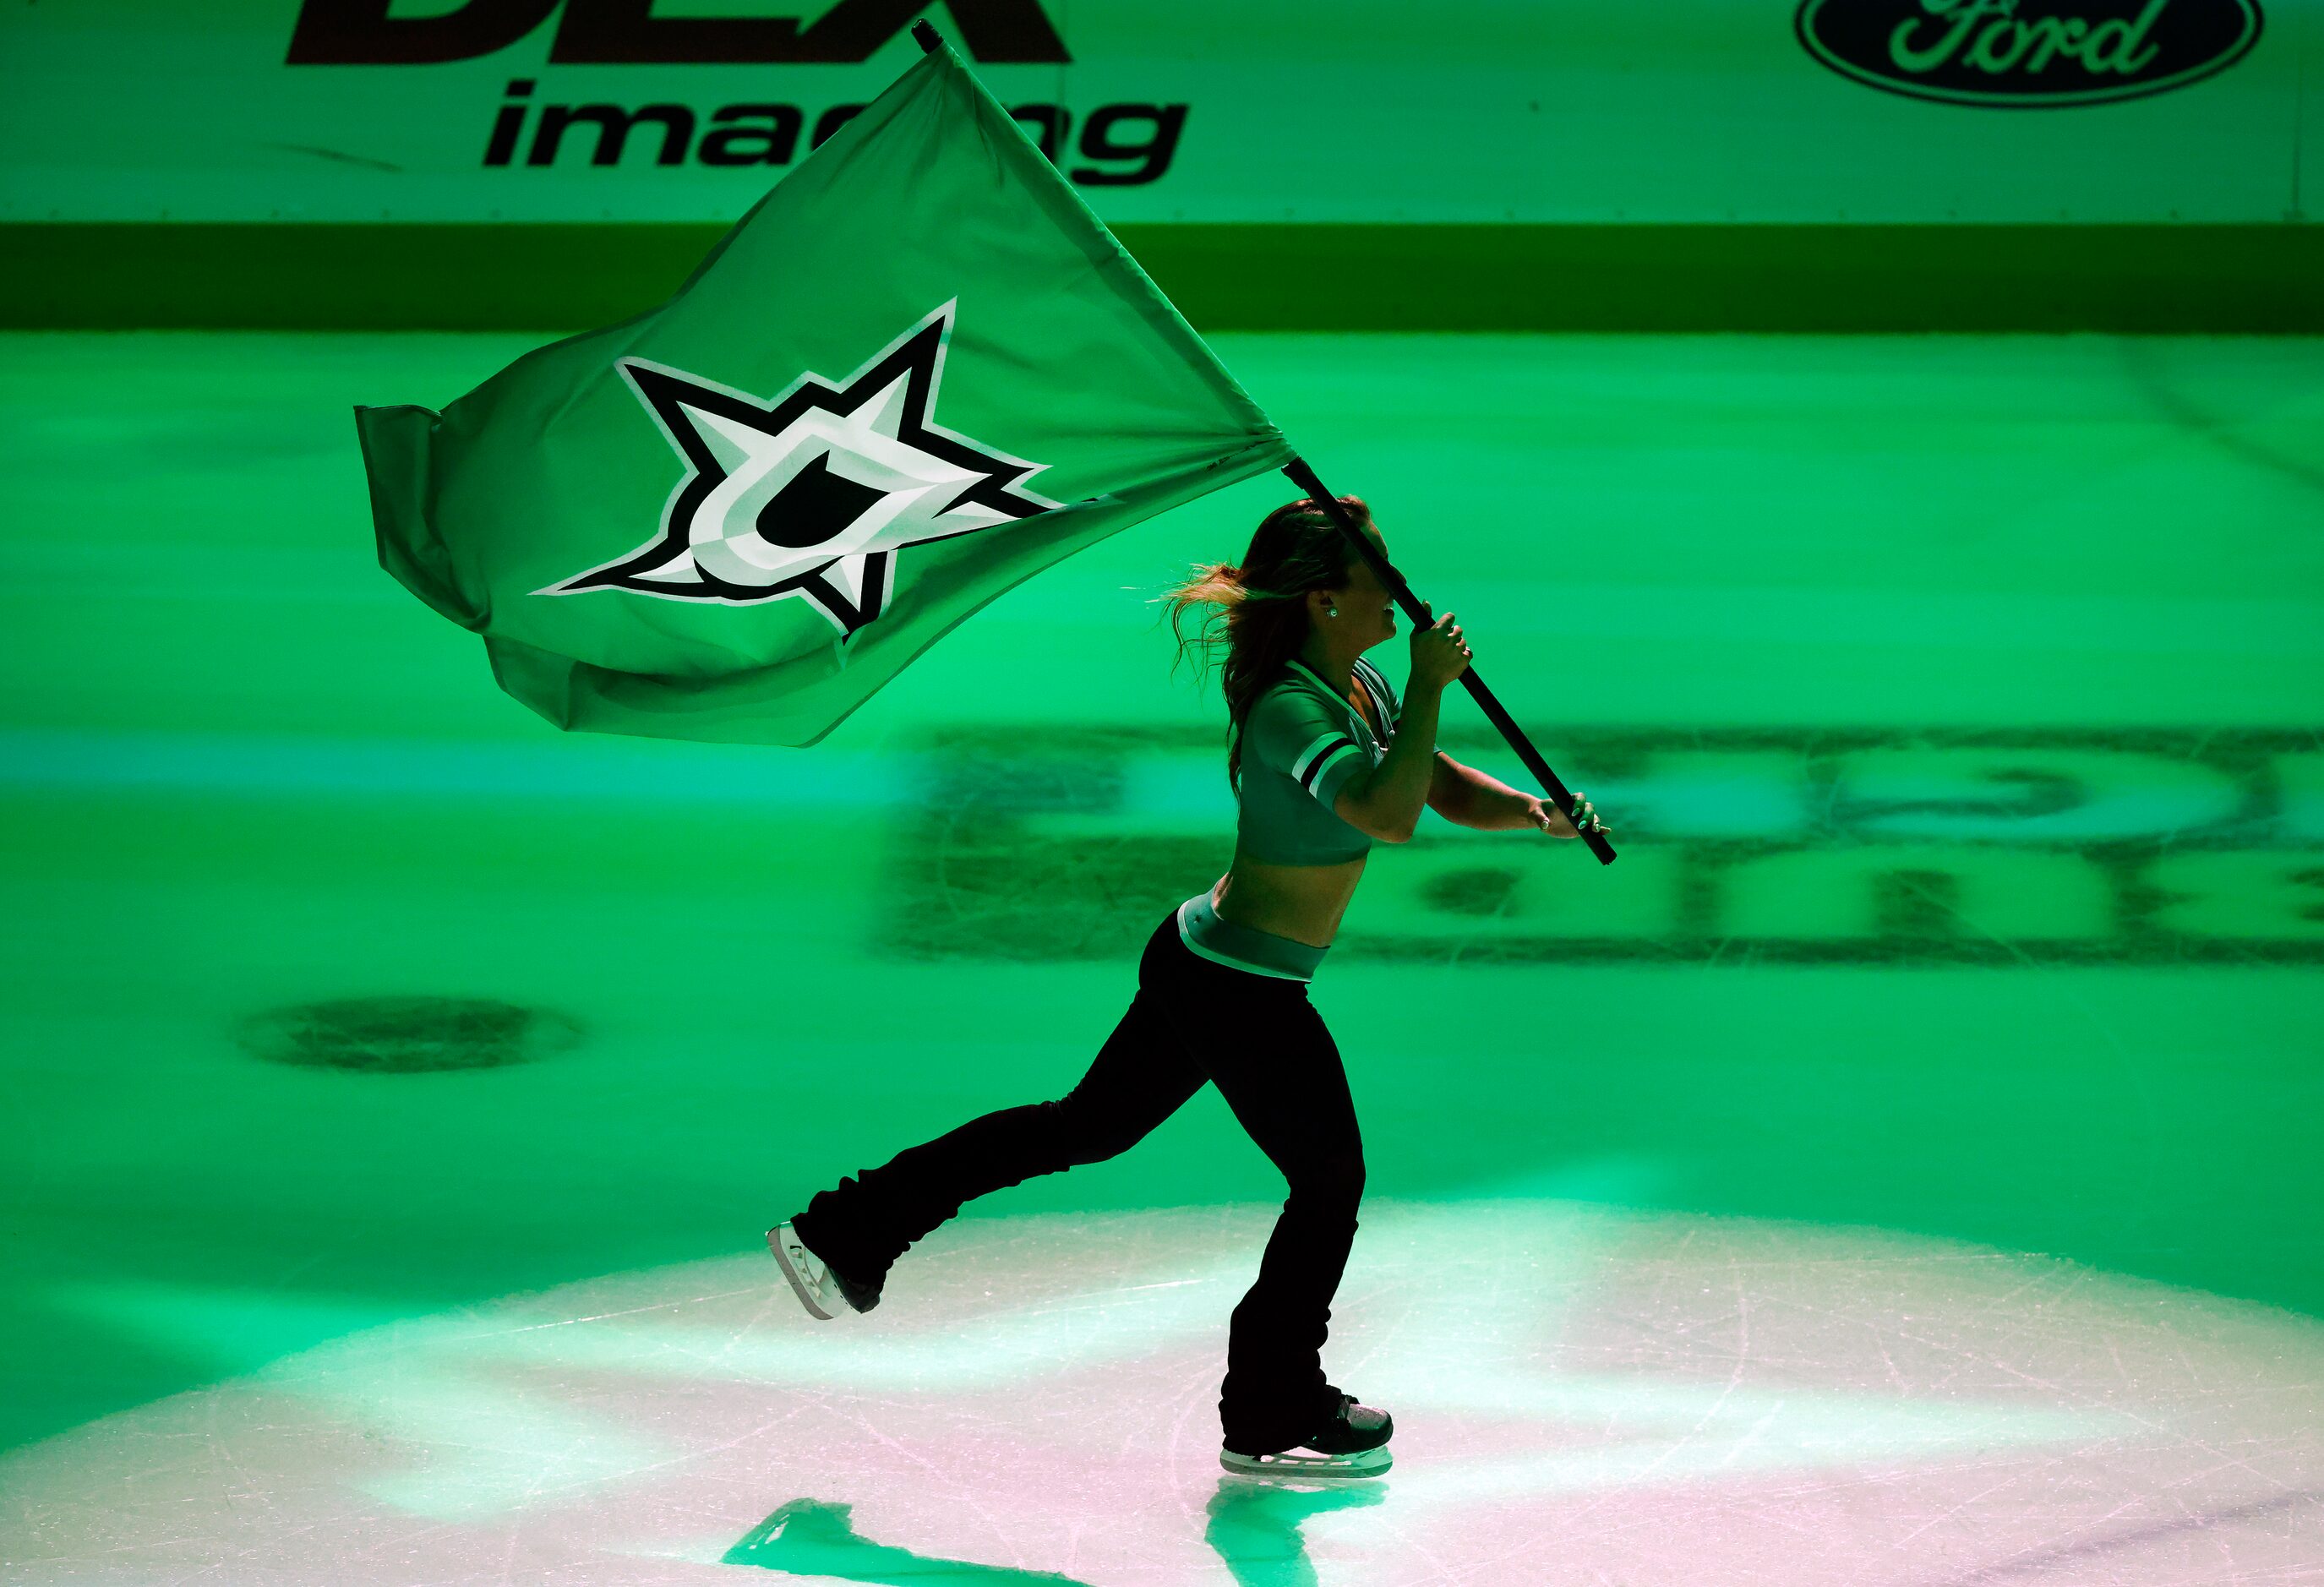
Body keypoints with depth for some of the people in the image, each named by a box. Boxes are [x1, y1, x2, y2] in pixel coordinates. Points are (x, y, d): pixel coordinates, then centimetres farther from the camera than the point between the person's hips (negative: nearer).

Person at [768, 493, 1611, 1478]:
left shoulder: (1358, 688, 5)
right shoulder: (1293, 708, -25)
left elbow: (1444, 788, 12)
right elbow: (1390, 814, -40)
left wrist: (1537, 811, -6)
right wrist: (1429, 689, -33)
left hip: (1199, 961, 10)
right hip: (1240, 990, -10)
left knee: (1086, 1127, 20)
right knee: (1331, 1183, 6)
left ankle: (847, 1233, 25)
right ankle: (1275, 1417, 21)